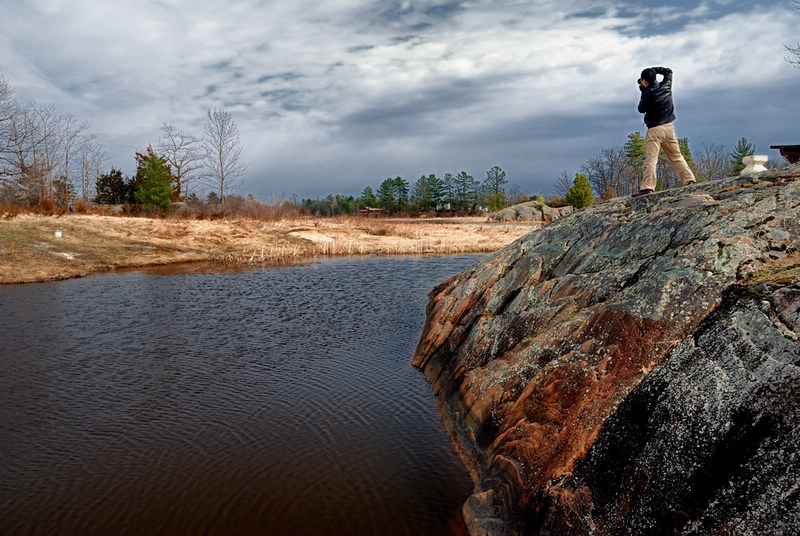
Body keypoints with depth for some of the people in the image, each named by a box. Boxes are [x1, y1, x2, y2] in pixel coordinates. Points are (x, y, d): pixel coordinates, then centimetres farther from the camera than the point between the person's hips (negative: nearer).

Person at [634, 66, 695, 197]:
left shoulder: (647, 94, -14)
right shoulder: (665, 86, 4)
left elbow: (641, 109, 4)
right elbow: (668, 71, 25)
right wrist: (653, 69, 20)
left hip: (654, 130, -6)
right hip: (669, 127, 6)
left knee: (651, 160, -10)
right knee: (676, 156, 14)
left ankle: (647, 187, -18)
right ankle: (689, 179, 14)